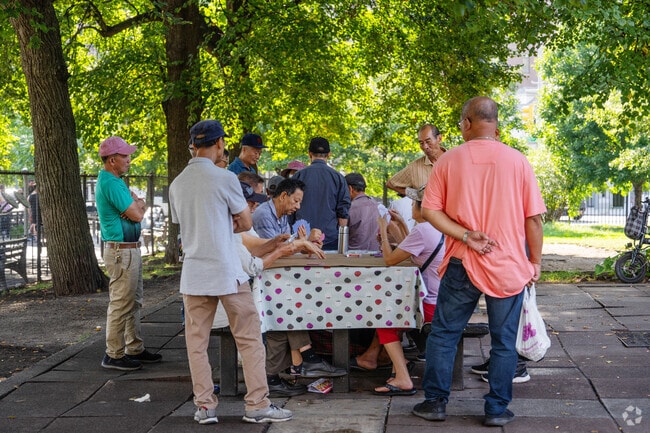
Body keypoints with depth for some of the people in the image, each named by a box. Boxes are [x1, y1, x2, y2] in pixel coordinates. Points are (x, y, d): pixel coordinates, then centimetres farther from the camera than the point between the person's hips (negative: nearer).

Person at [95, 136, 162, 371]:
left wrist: (136, 204, -9)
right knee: (121, 304, -6)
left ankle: (135, 349, 23)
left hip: (129, 250, 11)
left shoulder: (113, 181, 15)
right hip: (122, 252, -11)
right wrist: (137, 205, 1)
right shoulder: (111, 183, -19)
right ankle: (114, 355, 0)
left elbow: (138, 208, 13)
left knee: (134, 303, 16)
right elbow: (137, 215, -20)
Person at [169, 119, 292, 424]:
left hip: (193, 275, 5)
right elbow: (246, 223, -1)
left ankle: (205, 406, 12)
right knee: (249, 339, 4)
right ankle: (258, 405, 6)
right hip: (227, 273, -5)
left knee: (197, 343, 9)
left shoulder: (177, 184, 7)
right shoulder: (225, 178, -10)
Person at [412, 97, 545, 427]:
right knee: (503, 341, 10)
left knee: (443, 334, 14)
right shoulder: (517, 161, -4)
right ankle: (497, 410, 15)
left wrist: (465, 236, -10)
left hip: (462, 264, 0)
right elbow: (533, 218, -3)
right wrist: (535, 261, 6)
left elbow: (430, 211, -6)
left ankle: (435, 402, 18)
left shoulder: (449, 160, -3)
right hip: (509, 267, 0)